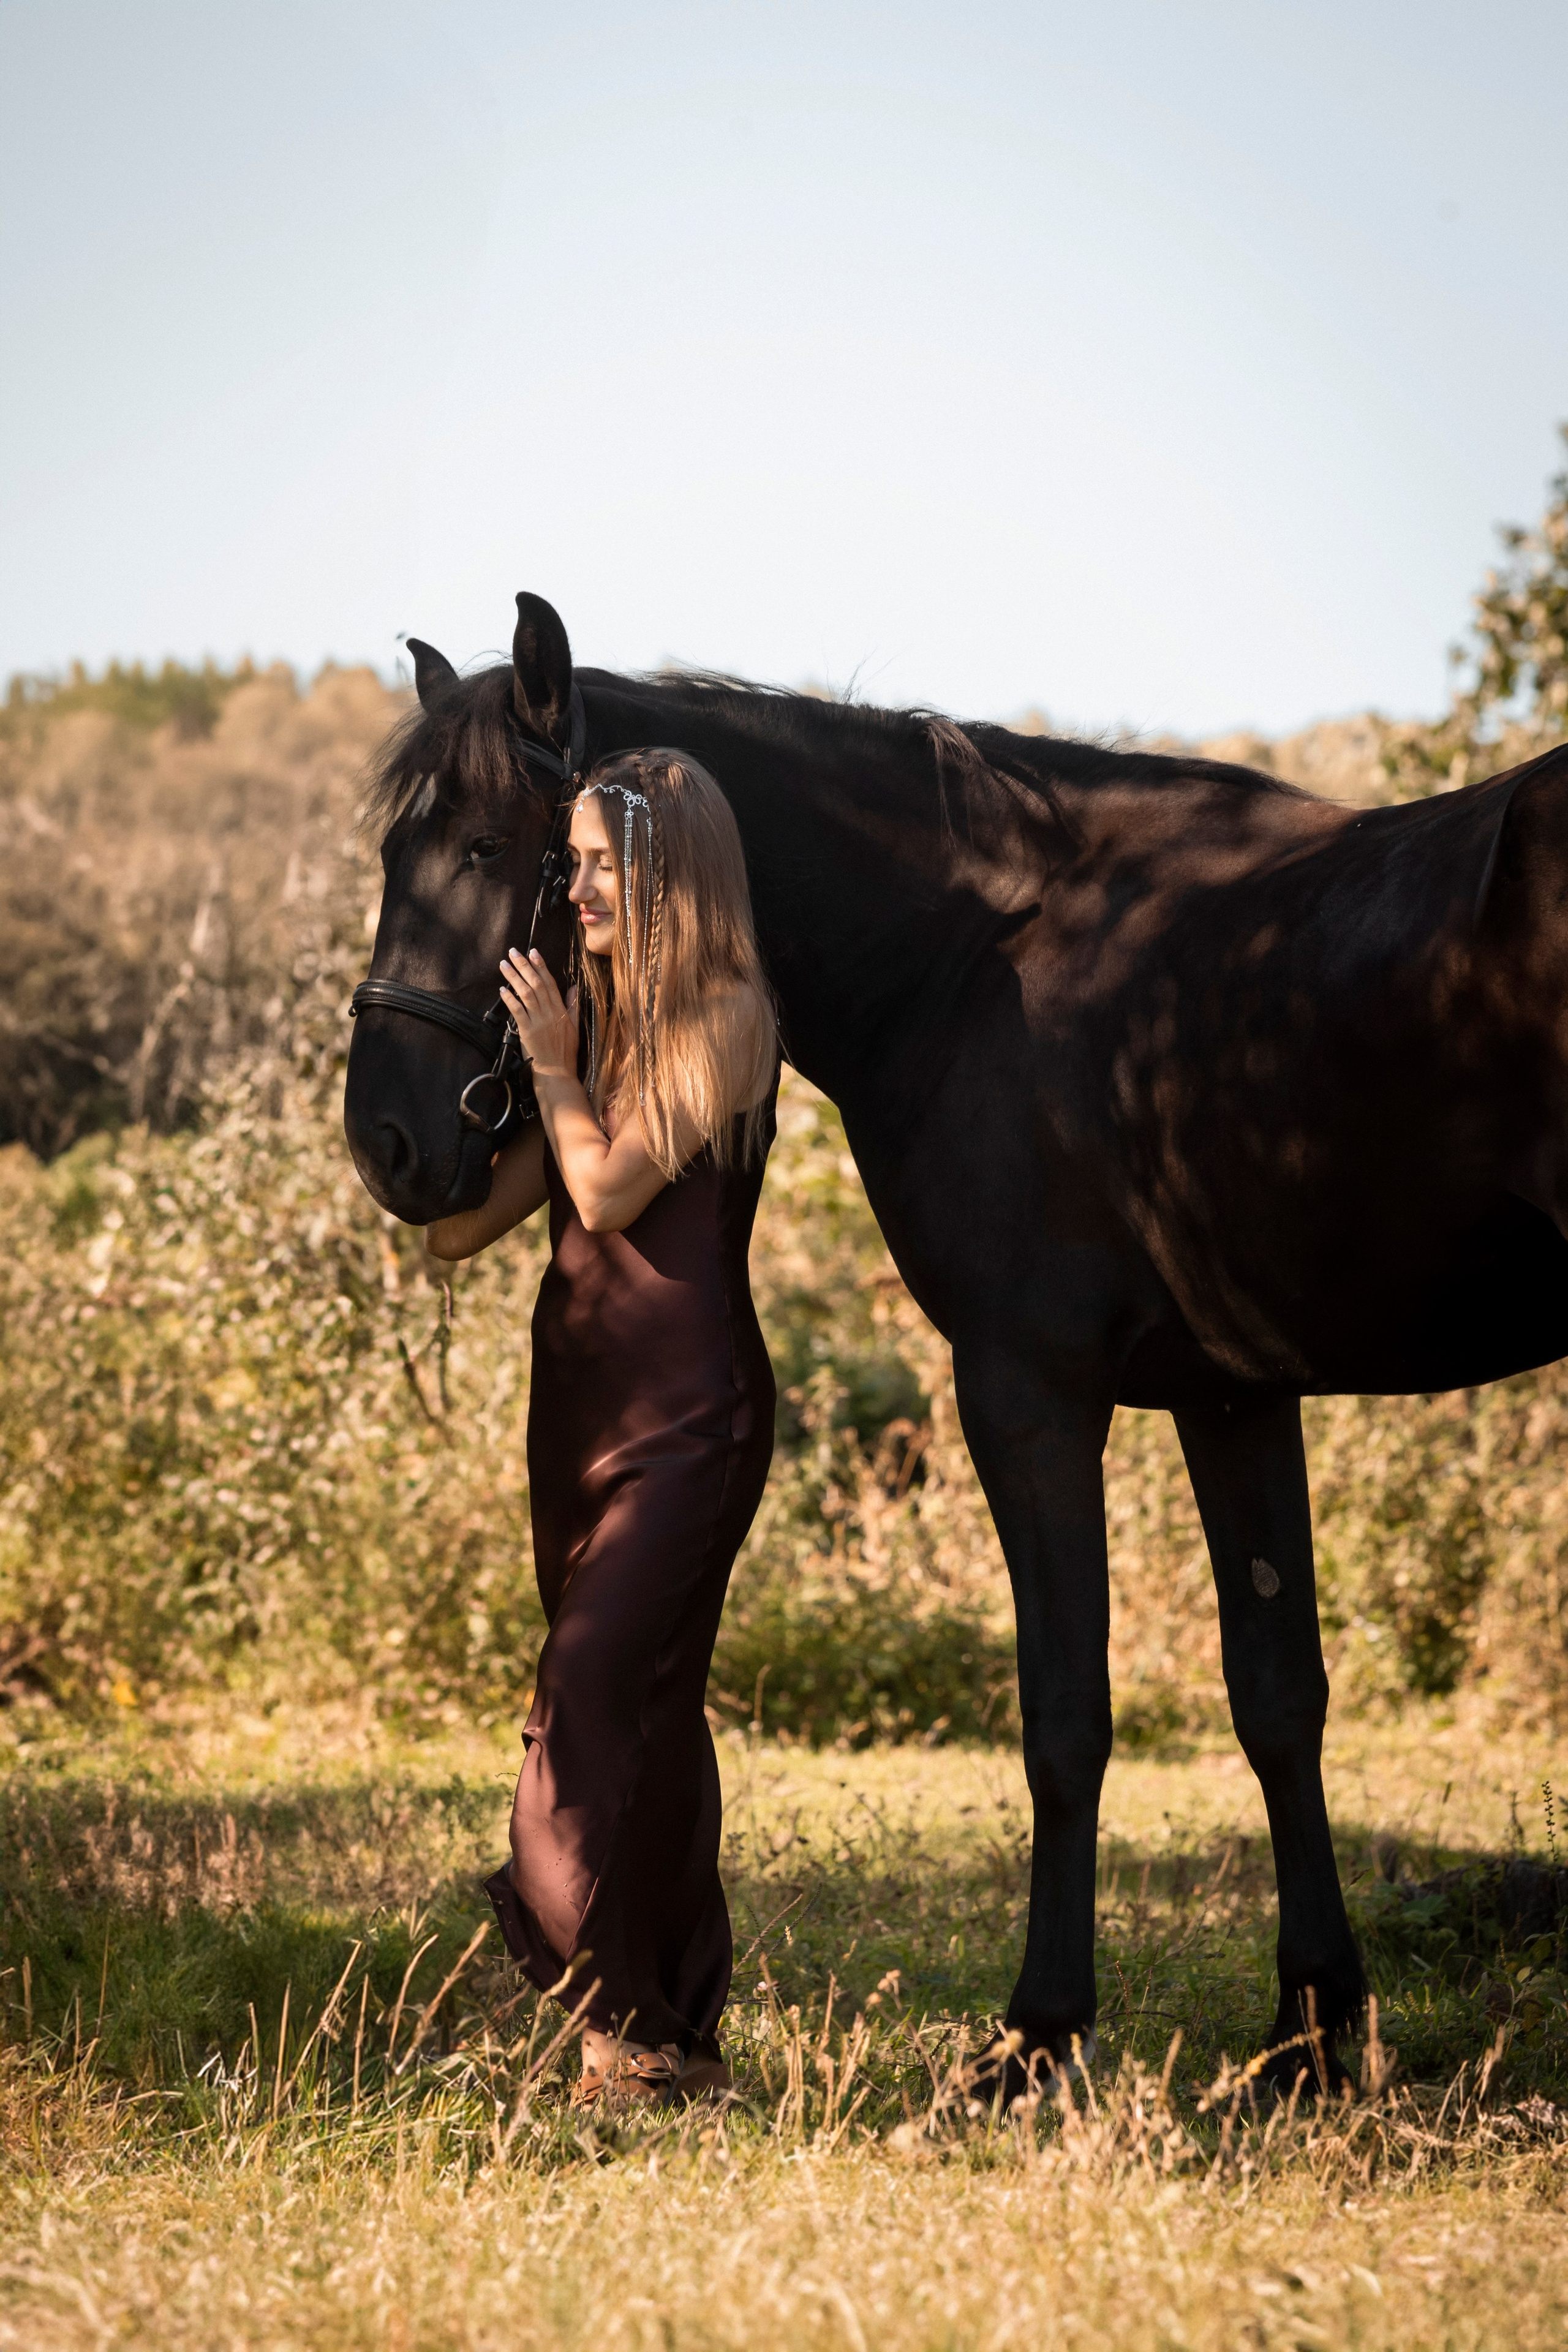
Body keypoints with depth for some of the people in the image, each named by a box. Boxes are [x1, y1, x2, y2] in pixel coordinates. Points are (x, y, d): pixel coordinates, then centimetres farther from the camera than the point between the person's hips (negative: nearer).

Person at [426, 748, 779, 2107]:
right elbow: (470, 1222, 14)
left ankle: (628, 2022, -13)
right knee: (643, 1703, 11)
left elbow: (612, 1188, -15)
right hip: (580, 1394, 8)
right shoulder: (598, 1010, 13)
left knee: (597, 1689, -16)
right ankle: (682, 2028, 18)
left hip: (688, 1409, -8)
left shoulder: (728, 1016, -9)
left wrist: (554, 1064, -6)